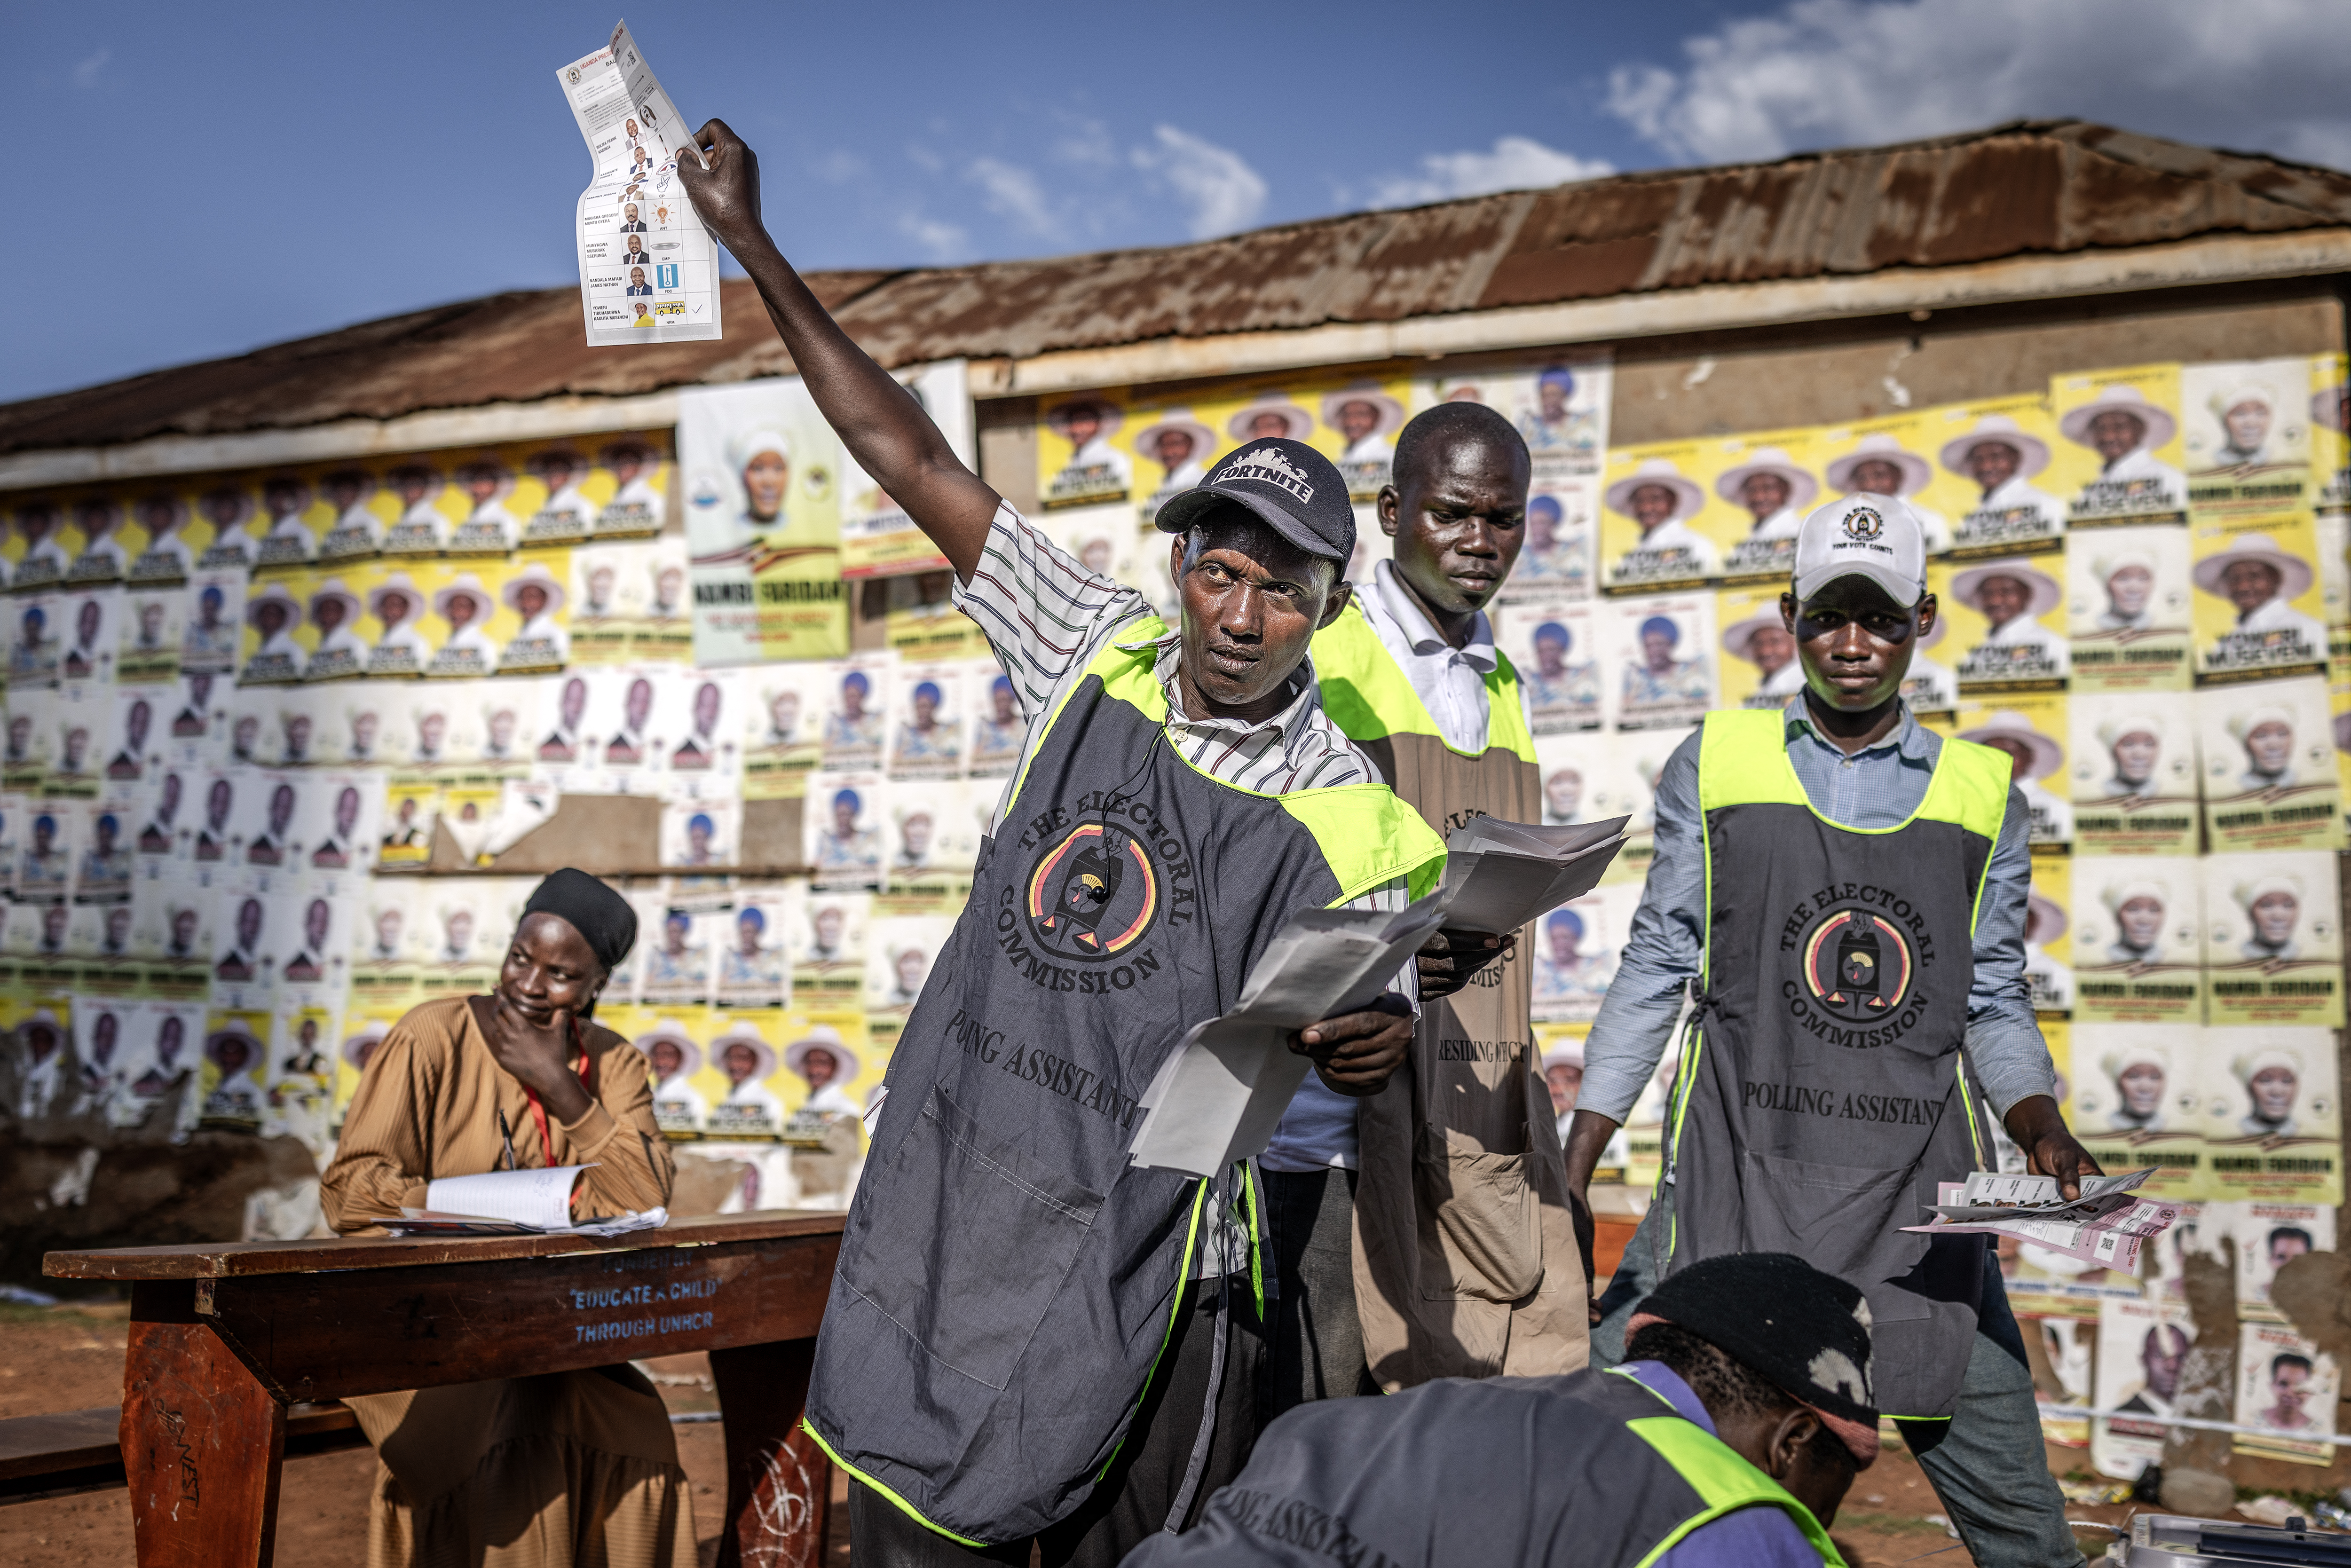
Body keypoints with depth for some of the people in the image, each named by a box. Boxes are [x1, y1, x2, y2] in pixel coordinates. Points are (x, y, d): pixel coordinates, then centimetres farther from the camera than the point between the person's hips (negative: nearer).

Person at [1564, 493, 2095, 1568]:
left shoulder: (1984, 796, 9)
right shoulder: (1714, 767, 5)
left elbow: (1995, 1005, 13)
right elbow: (1655, 969, 6)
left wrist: (2041, 1128, -7)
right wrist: (1571, 1175, 1)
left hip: (1917, 1200, 1)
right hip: (1734, 1183, -1)